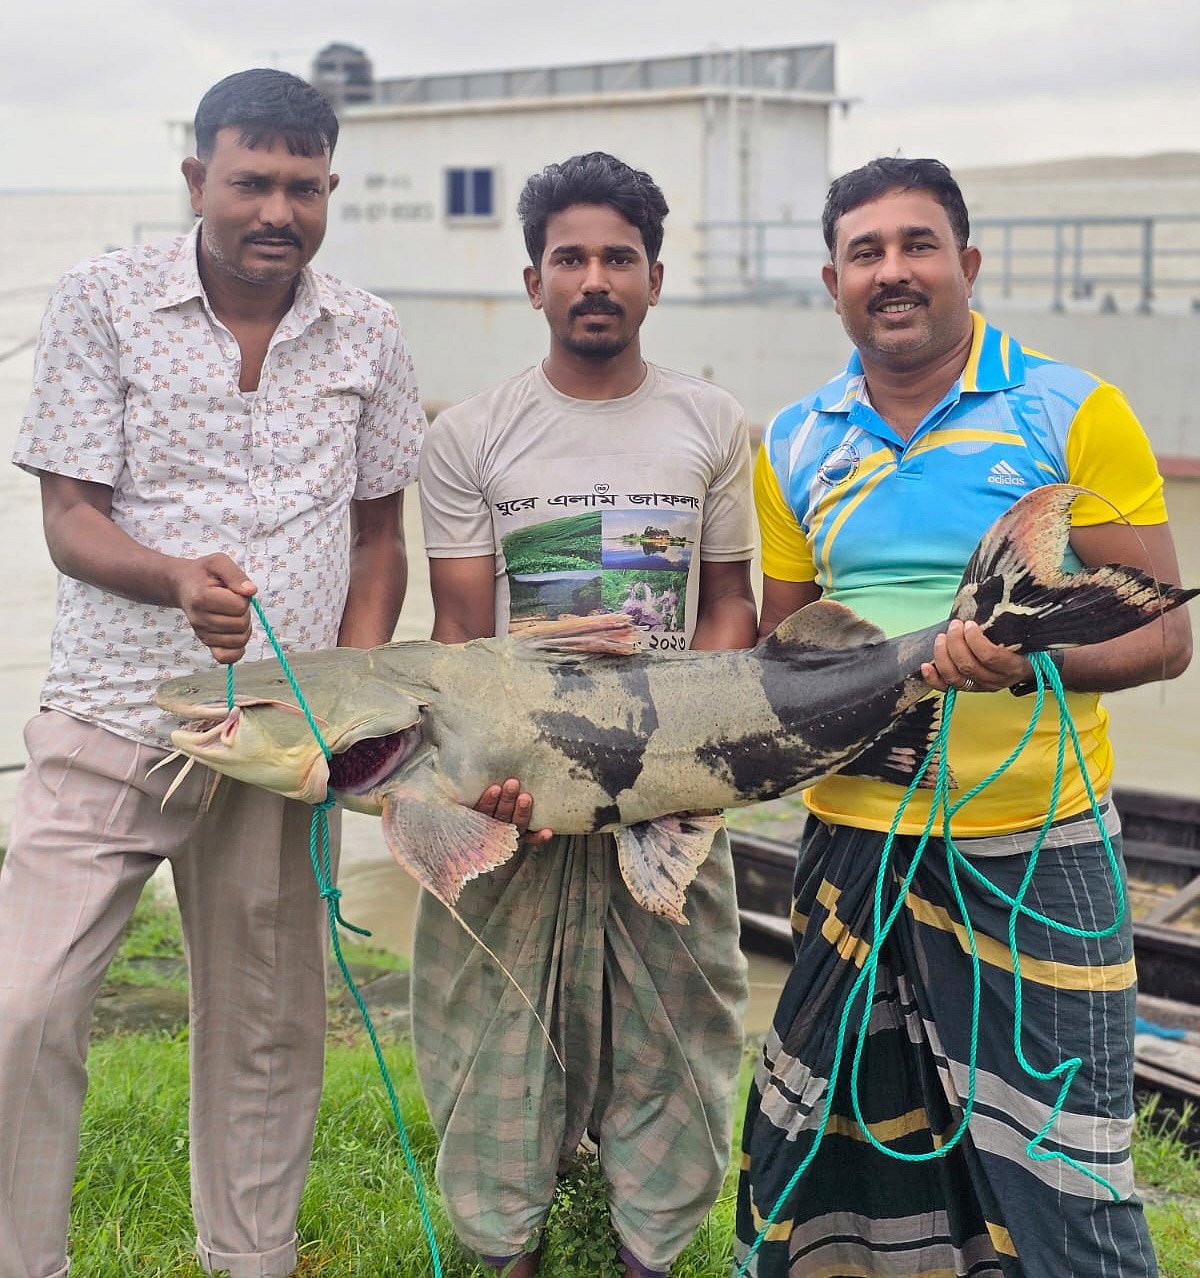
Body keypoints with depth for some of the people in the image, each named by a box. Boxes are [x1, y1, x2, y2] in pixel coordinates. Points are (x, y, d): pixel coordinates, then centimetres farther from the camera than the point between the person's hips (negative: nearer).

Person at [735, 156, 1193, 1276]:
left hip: (1034, 850, -3)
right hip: (851, 841, 4)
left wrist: (1033, 657, -24)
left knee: (1054, 1170, 1)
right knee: (836, 1141, 15)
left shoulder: (1075, 416, -4)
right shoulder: (795, 445, 8)